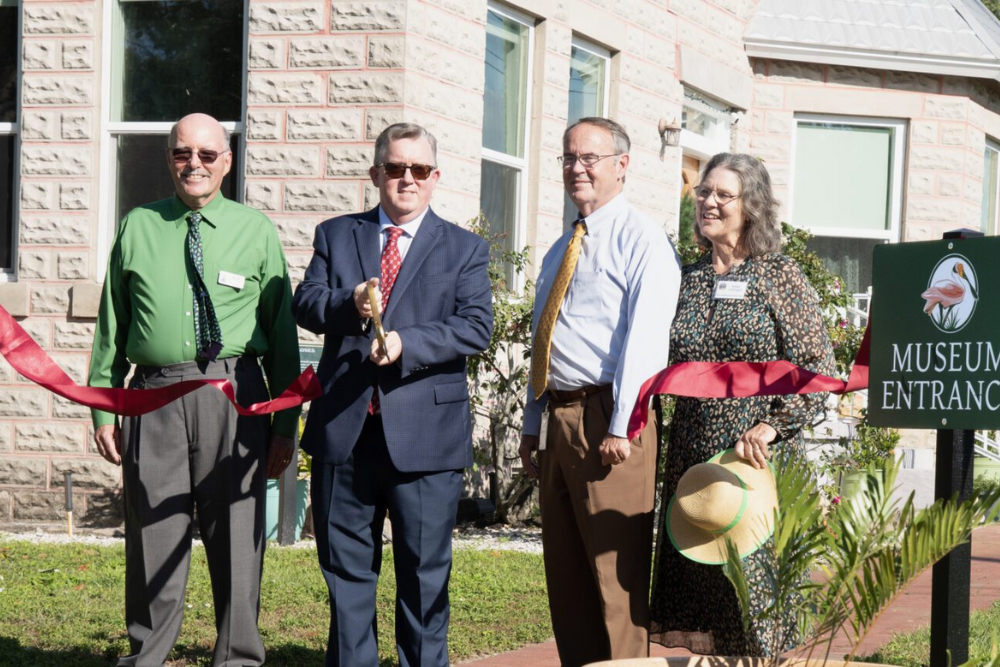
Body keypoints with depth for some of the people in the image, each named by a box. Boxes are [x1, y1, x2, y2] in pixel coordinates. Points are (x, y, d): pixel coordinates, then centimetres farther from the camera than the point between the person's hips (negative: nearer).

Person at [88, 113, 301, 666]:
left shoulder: (255, 231, 8)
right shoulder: (137, 228, 11)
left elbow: (282, 331, 8)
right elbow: (111, 327, 13)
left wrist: (286, 424, 3)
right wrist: (103, 408, 6)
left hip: (235, 397, -1)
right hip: (155, 396, 1)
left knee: (236, 535, 2)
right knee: (152, 533, 5)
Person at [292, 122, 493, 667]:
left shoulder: (463, 249, 8)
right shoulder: (335, 235, 14)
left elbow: (476, 327, -5)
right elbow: (305, 304, 1)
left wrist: (406, 344, -20)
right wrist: (349, 305, -20)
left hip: (425, 433, -2)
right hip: (345, 431, 2)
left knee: (425, 573, 1)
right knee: (345, 567, 9)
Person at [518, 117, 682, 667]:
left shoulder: (641, 240, -5)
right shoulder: (559, 252, 22)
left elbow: (643, 338, -15)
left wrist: (621, 427, -21)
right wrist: (532, 426, 16)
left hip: (607, 419, -9)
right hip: (557, 416, 9)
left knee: (616, 569, -8)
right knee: (565, 574, 11)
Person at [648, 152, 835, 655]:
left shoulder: (780, 277, -1)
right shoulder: (688, 280, 13)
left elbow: (817, 367, -6)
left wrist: (769, 428, -17)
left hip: (758, 457, -5)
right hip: (691, 455, 5)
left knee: (753, 568, -6)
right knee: (693, 571, 3)